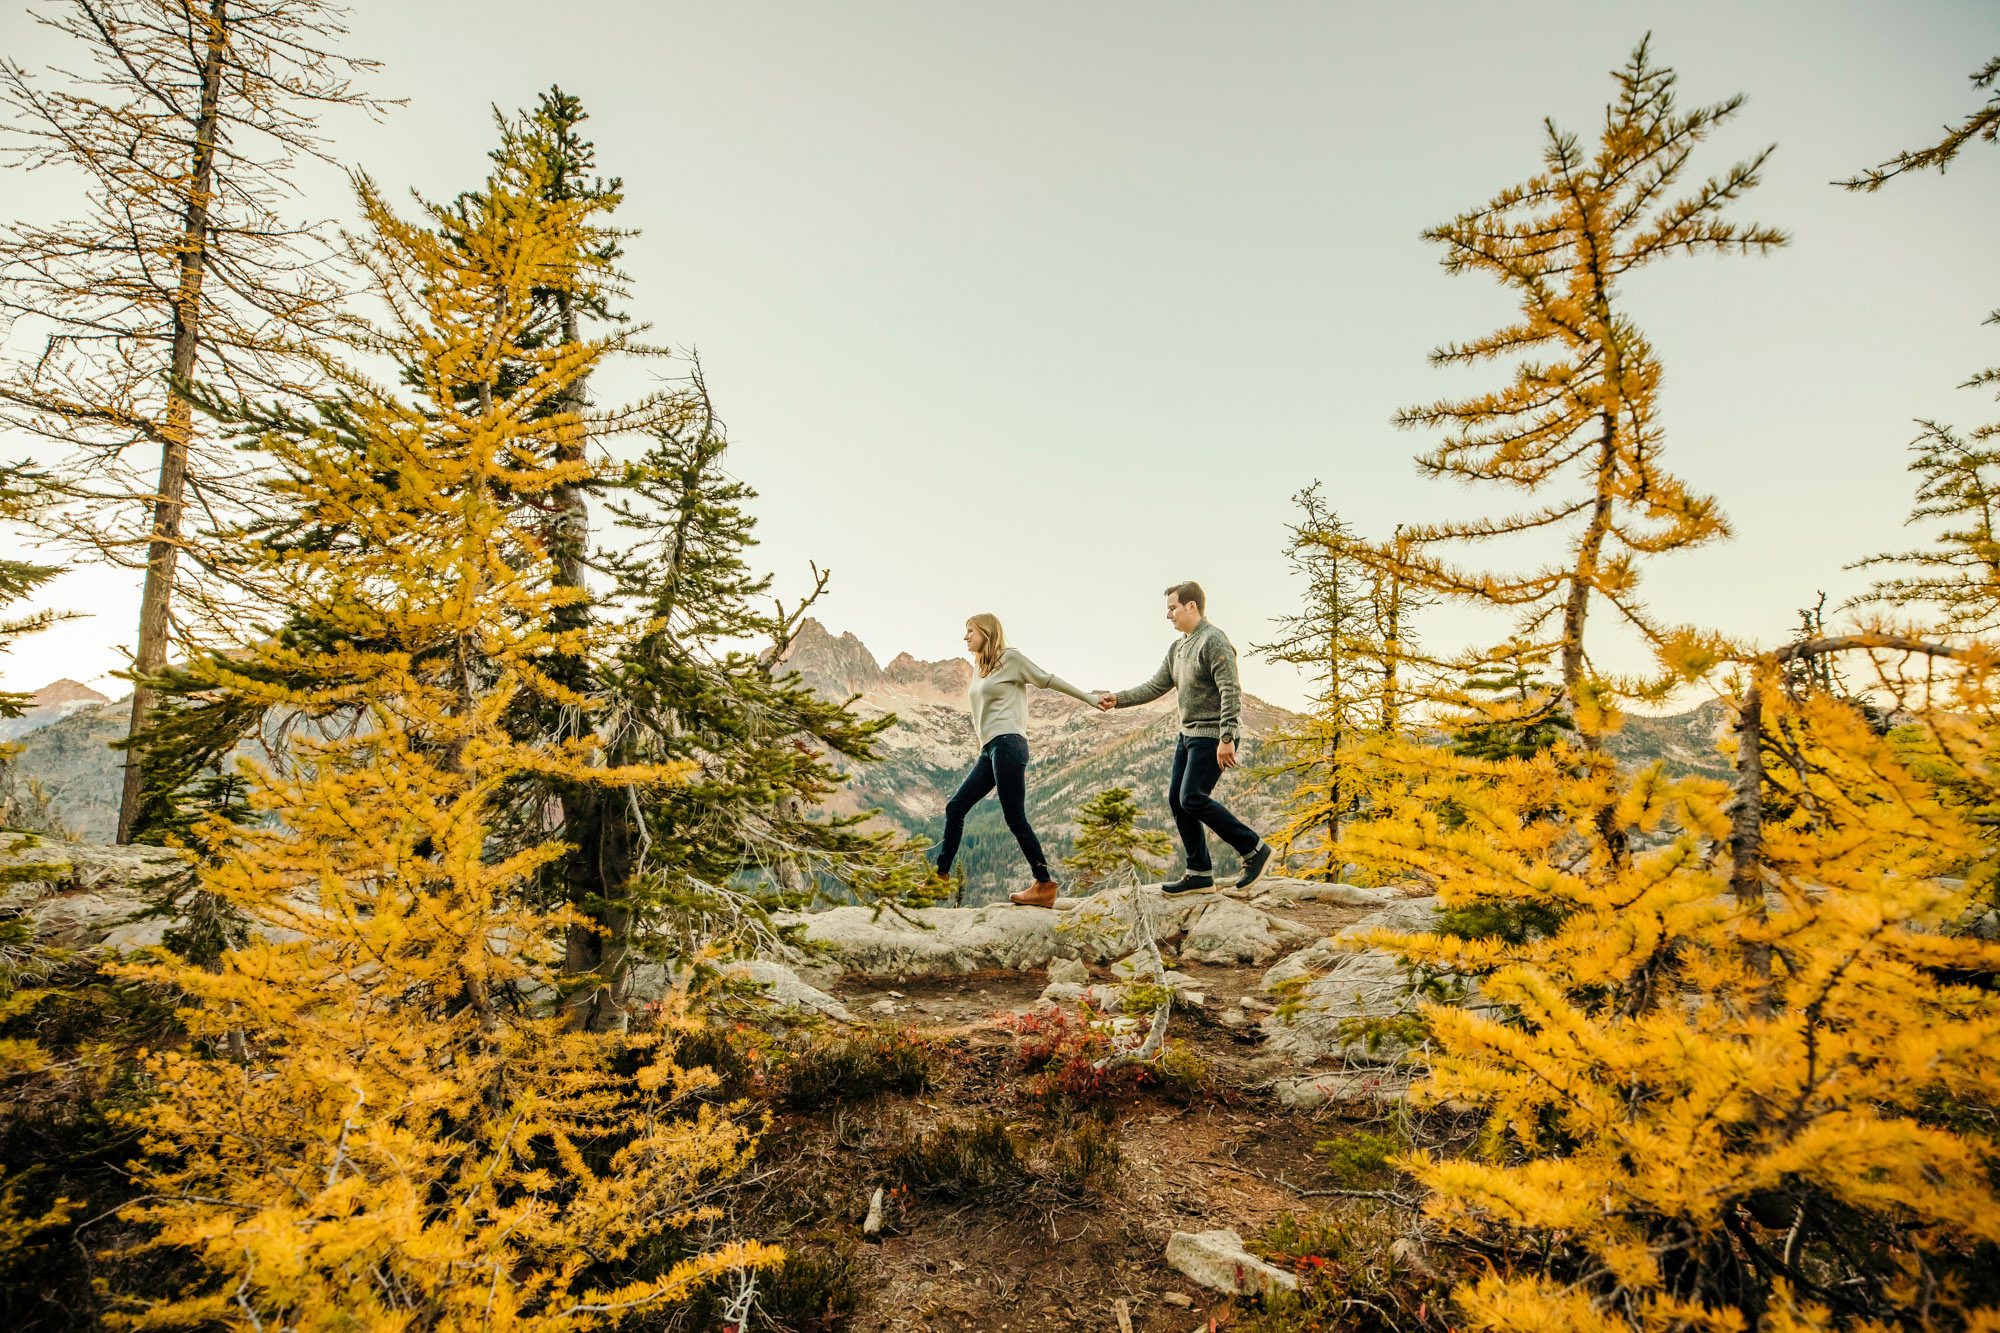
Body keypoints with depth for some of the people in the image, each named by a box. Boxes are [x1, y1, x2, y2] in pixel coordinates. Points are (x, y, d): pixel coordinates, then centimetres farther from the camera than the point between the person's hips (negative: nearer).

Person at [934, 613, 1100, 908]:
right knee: (955, 808, 4)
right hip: (989, 750, 8)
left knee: (1015, 818, -11)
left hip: (1007, 744, -8)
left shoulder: (1010, 657, 1)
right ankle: (941, 876, 10)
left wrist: (1089, 697, 2)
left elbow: (1047, 680, 3)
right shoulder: (979, 670, 24)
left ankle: (1045, 886, -8)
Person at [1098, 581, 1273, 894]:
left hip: (1213, 736, -10)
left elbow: (1231, 692, -21)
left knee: (1193, 799, -14)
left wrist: (1226, 739, -26)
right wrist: (1118, 699, 3)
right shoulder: (1178, 648, 15)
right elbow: (1155, 686, 14)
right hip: (1189, 734, 10)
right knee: (1176, 799, 6)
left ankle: (1254, 849, -1)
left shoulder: (1213, 642, -14)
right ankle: (1199, 872, 14)